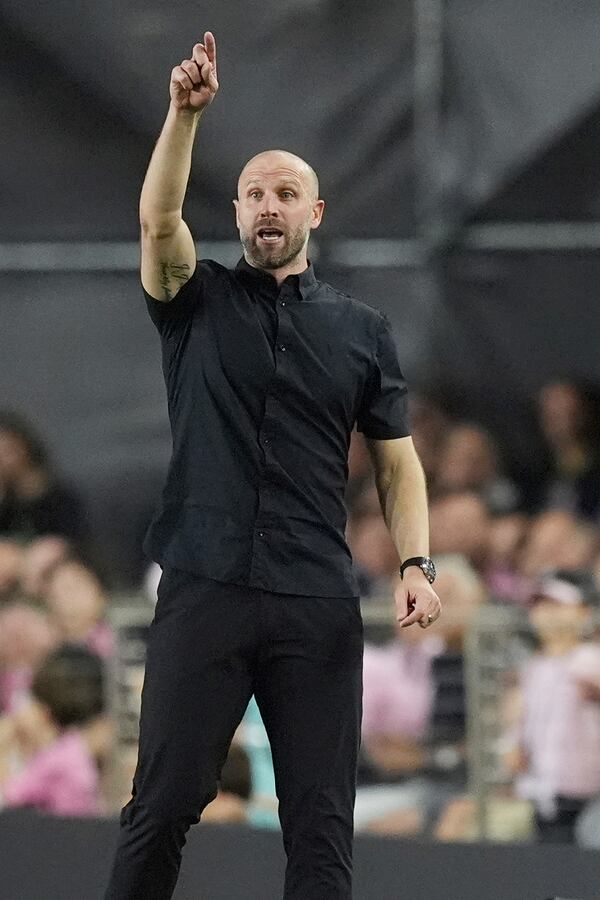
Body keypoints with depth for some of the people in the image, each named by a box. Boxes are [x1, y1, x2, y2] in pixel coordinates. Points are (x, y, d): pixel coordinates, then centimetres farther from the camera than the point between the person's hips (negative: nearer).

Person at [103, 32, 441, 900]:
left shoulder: (361, 329, 12)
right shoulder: (200, 303, 9)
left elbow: (397, 461, 11)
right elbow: (158, 219, -10)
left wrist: (415, 562, -5)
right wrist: (185, 112, -23)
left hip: (319, 601, 1)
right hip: (204, 591, -1)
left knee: (322, 820, -1)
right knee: (163, 805, -4)